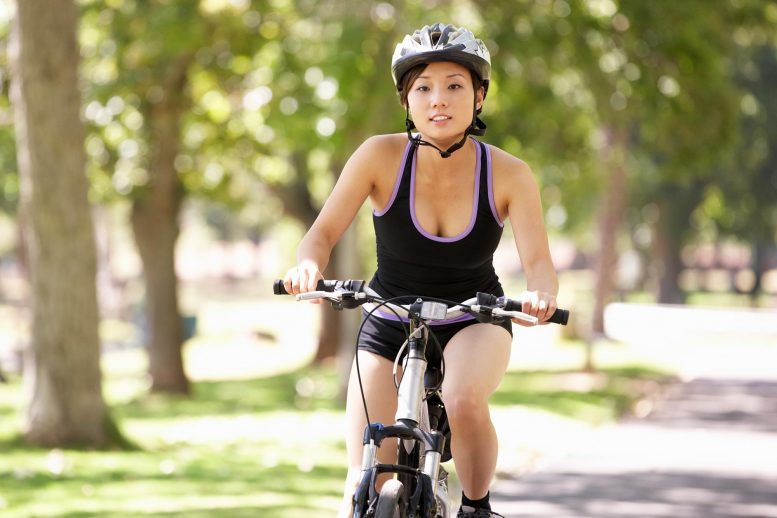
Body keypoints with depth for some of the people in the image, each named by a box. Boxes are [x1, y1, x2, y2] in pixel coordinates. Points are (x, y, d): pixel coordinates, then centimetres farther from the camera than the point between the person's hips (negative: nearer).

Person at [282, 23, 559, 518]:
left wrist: (541, 293, -47)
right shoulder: (382, 156, -18)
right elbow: (323, 233, -17)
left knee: (464, 400, -35)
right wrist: (308, 267, -40)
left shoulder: (508, 174, -18)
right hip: (390, 327, 1)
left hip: (474, 324, -1)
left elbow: (538, 260, -23)